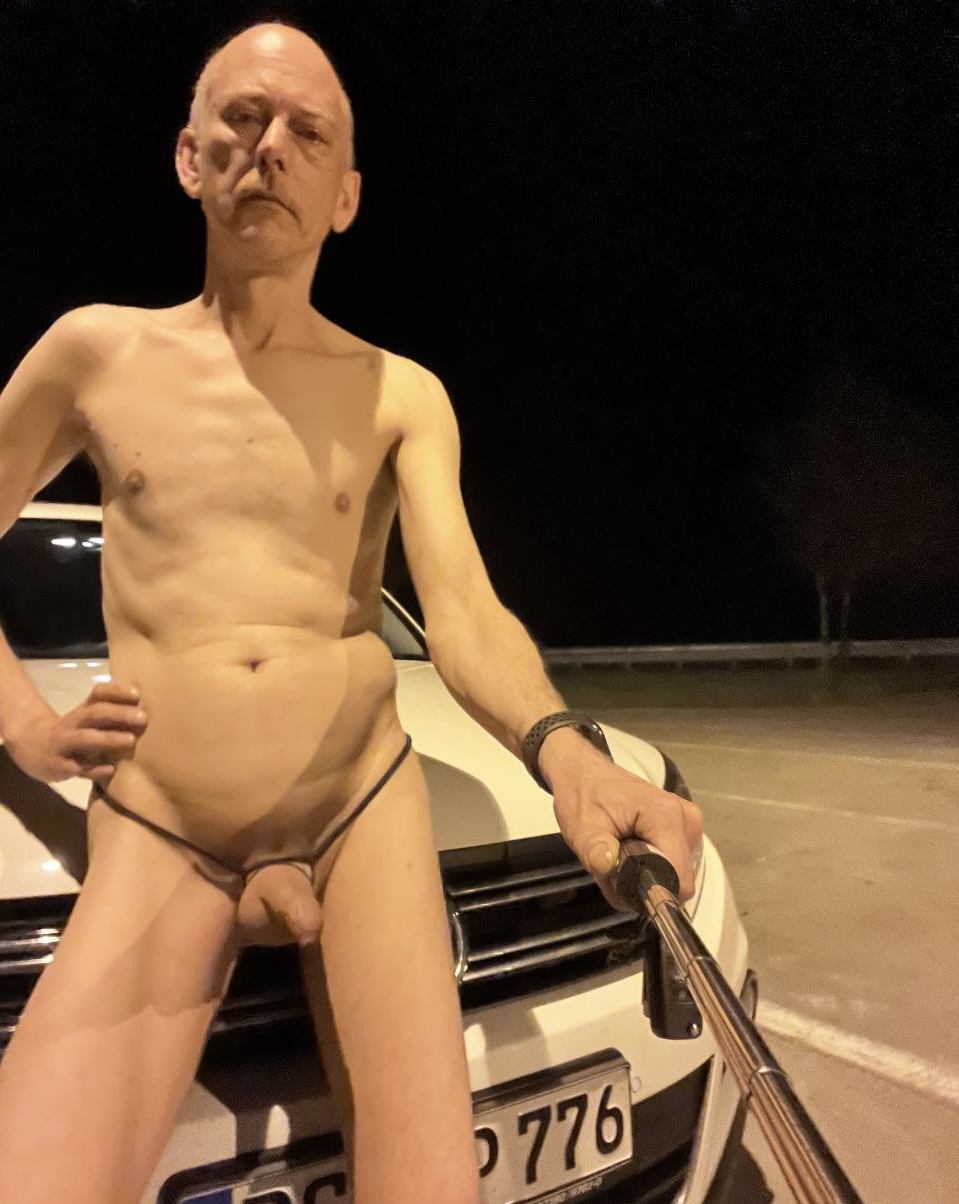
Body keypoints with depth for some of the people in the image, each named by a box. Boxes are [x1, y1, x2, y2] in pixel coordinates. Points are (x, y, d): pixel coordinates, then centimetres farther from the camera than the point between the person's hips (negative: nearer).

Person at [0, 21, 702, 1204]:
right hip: (154, 840, 1)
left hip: (365, 810, 0)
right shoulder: (96, 351, 7)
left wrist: (564, 751, -29)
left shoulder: (401, 394, 4)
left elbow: (465, 613, -8)